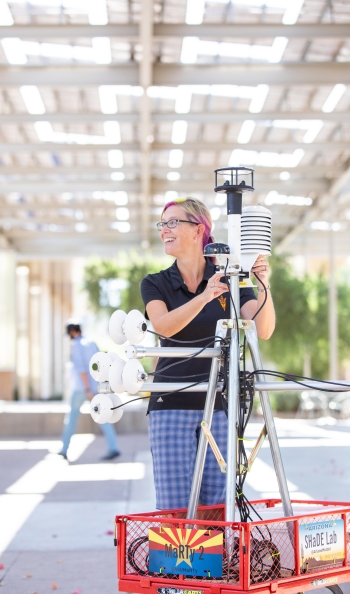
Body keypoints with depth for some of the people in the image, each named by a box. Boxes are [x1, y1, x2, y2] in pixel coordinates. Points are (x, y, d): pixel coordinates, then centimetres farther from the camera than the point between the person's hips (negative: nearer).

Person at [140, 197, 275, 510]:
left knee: (218, 506, 2)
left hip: (221, 405, 0)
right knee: (174, 508, -3)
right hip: (172, 405, 0)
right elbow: (163, 326, -17)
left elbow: (263, 330, -10)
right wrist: (203, 298, -32)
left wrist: (264, 286, -26)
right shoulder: (156, 284, 5)